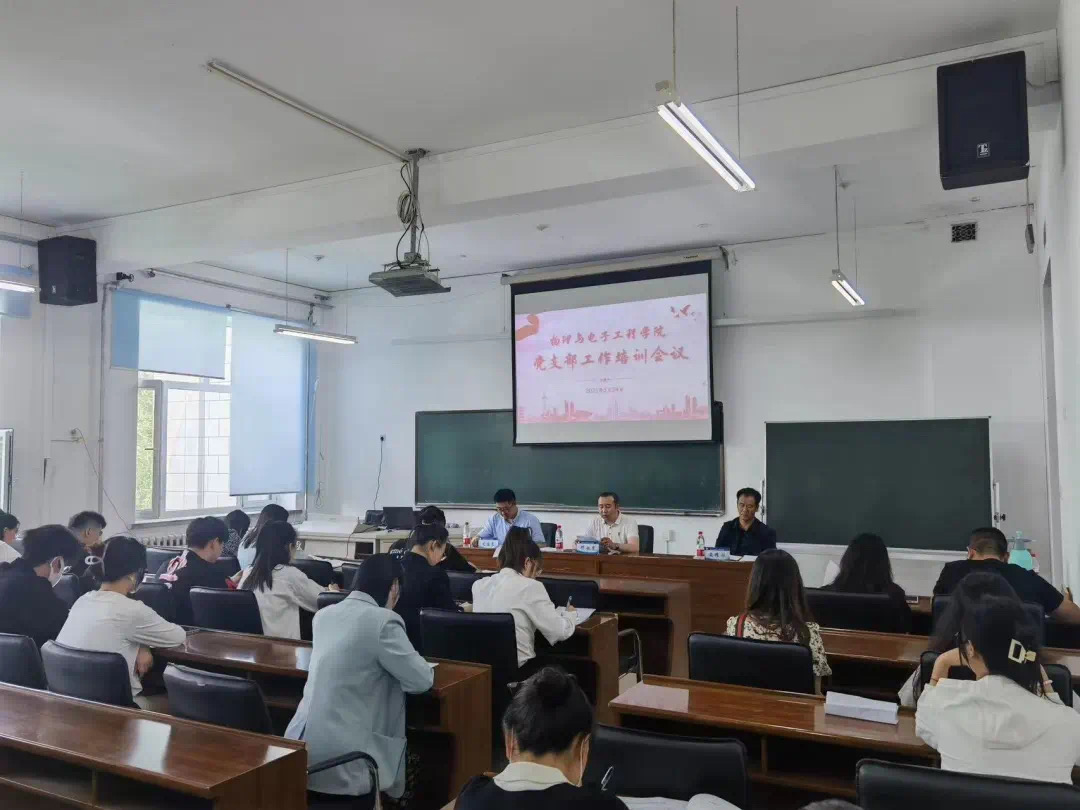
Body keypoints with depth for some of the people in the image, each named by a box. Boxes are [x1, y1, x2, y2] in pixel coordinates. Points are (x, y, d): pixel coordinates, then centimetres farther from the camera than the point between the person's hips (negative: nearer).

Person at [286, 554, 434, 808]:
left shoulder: (324, 615, 10)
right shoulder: (383, 621, -15)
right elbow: (421, 681, -10)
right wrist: (423, 666, 12)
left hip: (301, 743, 8)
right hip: (339, 758, -7)